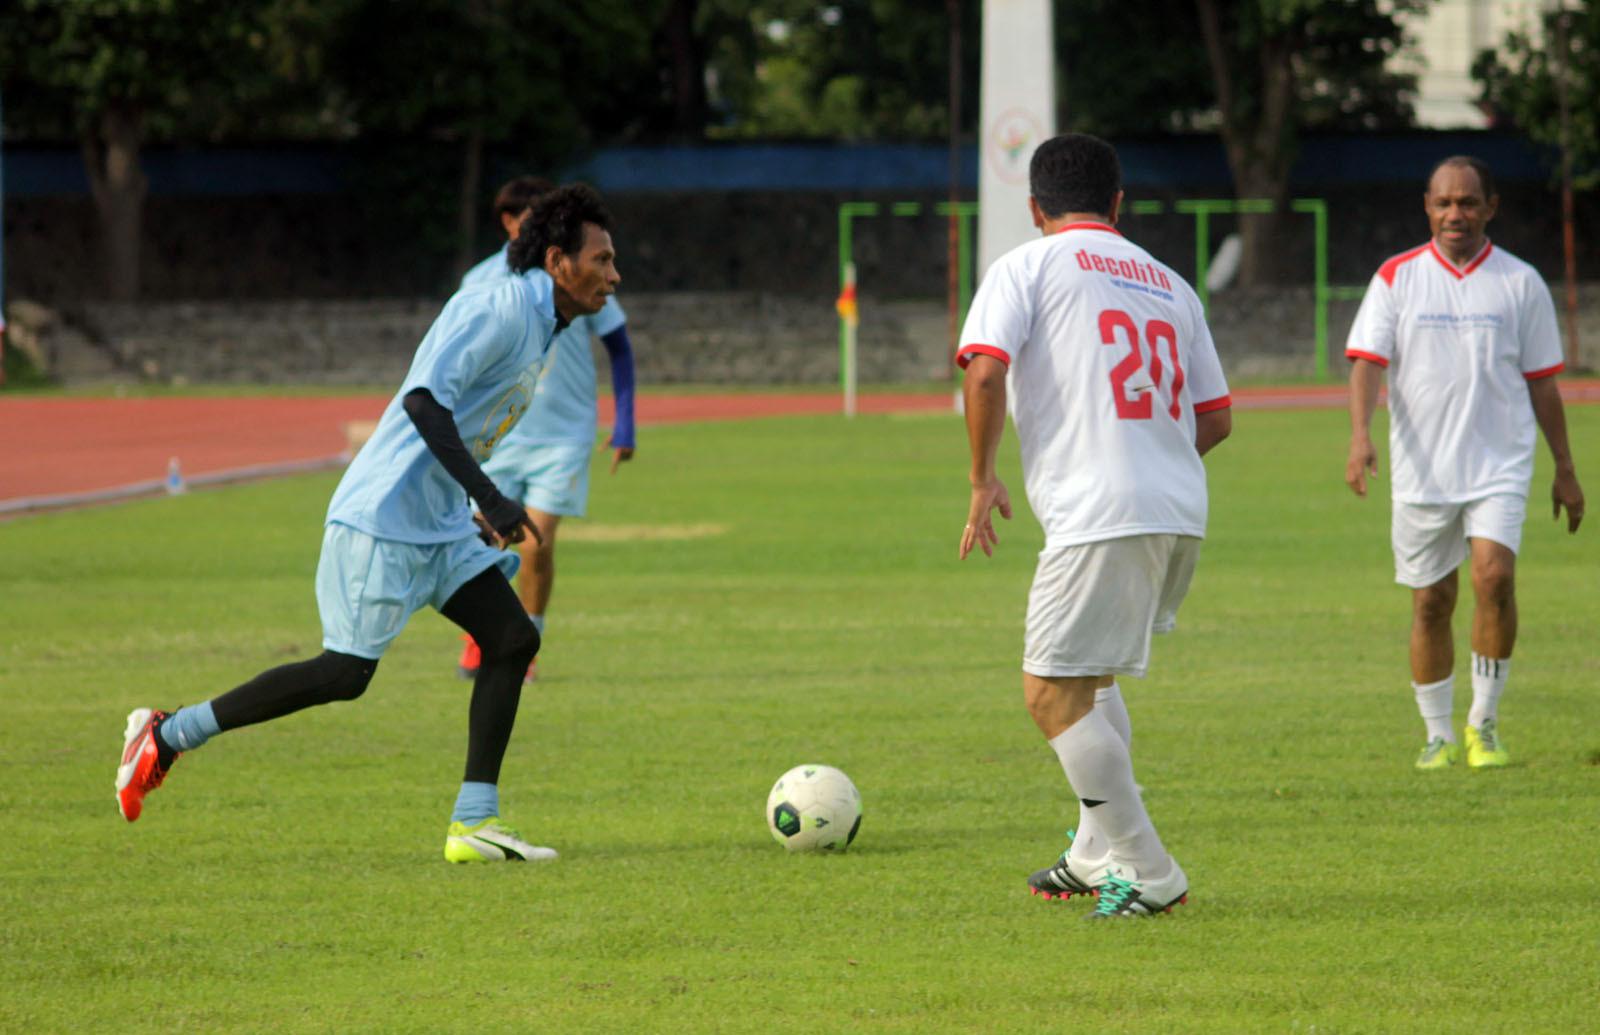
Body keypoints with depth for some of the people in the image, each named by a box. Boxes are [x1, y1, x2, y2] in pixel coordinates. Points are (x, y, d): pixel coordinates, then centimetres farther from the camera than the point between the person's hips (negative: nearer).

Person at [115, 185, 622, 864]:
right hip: (383, 517, -10)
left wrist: (481, 516, 27)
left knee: (513, 638, -3)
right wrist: (488, 498, -32)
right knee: (346, 674, -6)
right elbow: (424, 400, -29)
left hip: (439, 521, 10)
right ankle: (167, 735, 6)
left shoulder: (537, 324, 14)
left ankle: (473, 823, -3)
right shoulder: (500, 310, -17)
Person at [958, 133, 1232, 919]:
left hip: (1097, 517, -7)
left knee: (1053, 694, -1)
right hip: (1180, 510, 7)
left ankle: (1149, 875, -4)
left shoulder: (1025, 267, 4)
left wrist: (983, 480, 0)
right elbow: (1215, 418, 19)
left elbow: (985, 371, -11)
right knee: (1091, 677, 25)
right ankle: (1098, 855, 26)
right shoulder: (1168, 284, 20)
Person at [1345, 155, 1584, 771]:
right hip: (1421, 469, 1)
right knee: (1430, 603, 4)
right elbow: (1366, 360, -5)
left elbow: (1541, 382, 11)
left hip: (1499, 465, -1)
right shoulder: (1397, 277, 3)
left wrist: (1565, 470, 11)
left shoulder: (1520, 283, 5)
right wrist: (1361, 436, -22)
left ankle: (1484, 722, -6)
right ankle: (1438, 737, 16)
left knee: (1494, 576, -19)